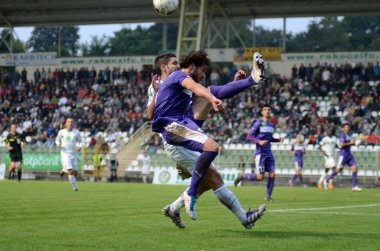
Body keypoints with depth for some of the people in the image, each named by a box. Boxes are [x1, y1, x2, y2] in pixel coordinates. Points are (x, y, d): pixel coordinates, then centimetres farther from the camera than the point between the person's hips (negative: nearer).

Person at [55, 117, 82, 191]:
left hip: (74, 154, 3)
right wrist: (58, 144, -7)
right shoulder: (61, 132, 0)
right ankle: (75, 187, -6)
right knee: (71, 171, -17)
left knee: (75, 173, 2)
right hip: (65, 154, -2)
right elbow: (57, 140, 15)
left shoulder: (76, 132, 2)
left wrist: (79, 146, -5)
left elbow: (80, 141, 16)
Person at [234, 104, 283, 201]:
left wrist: (278, 140, 8)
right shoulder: (258, 123, -8)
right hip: (260, 153, -6)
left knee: (272, 174, -5)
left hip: (269, 154, 6)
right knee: (260, 177, -11)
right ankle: (242, 176, 13)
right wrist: (259, 141, -24)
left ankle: (268, 196, 5)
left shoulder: (272, 125, 13)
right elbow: (249, 136, -9)